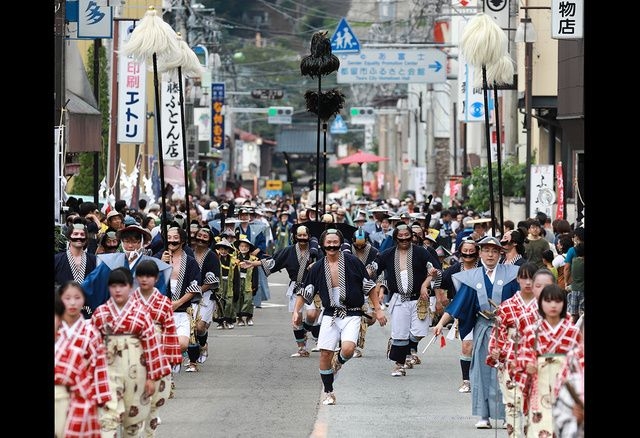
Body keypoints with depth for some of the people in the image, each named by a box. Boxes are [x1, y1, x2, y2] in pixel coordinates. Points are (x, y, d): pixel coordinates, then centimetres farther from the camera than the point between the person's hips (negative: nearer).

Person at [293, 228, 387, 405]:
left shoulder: (352, 262, -4)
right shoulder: (318, 268, 4)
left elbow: (369, 286, 2)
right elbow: (305, 292, 10)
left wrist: (378, 309, 1)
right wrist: (296, 311, -3)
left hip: (351, 315, -3)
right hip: (330, 315, 3)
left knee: (348, 349, -24)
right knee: (325, 354, -2)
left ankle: (338, 360, 14)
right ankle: (328, 393, 14)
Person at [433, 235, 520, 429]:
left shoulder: (510, 273, 2)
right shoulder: (472, 277, 7)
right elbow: (458, 303, 5)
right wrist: (441, 323, -2)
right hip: (482, 328, 2)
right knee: (482, 371, 1)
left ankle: (508, 414, 2)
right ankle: (484, 416, 5)